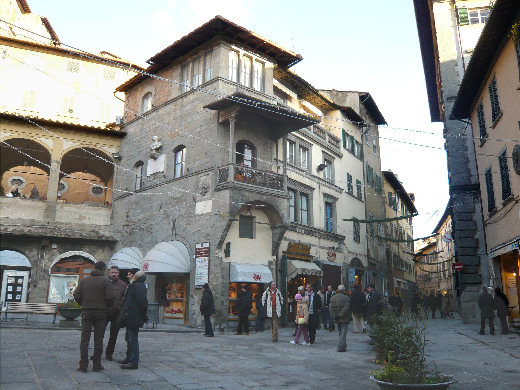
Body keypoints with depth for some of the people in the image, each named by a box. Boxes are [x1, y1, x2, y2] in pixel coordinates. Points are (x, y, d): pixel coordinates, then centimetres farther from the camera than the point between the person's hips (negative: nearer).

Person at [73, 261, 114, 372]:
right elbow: (109, 297, -12)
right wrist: (107, 307, 6)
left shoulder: (84, 280, 4)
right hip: (100, 313, -2)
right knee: (98, 340, 6)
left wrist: (83, 304, 15)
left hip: (86, 312, 3)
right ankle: (97, 364, 10)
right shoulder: (105, 281, -7)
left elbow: (76, 295, 1)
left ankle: (83, 365, 7)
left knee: (84, 339, 8)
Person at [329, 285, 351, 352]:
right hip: (344, 319, -5)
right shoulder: (346, 297, -10)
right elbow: (346, 308, -19)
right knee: (343, 333, -1)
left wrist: (335, 316, -4)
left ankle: (343, 346, 26)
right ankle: (341, 347, -6)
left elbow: (330, 308, 0)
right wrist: (340, 315, -15)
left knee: (340, 333, 18)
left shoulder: (333, 298, 5)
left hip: (337, 319, 5)